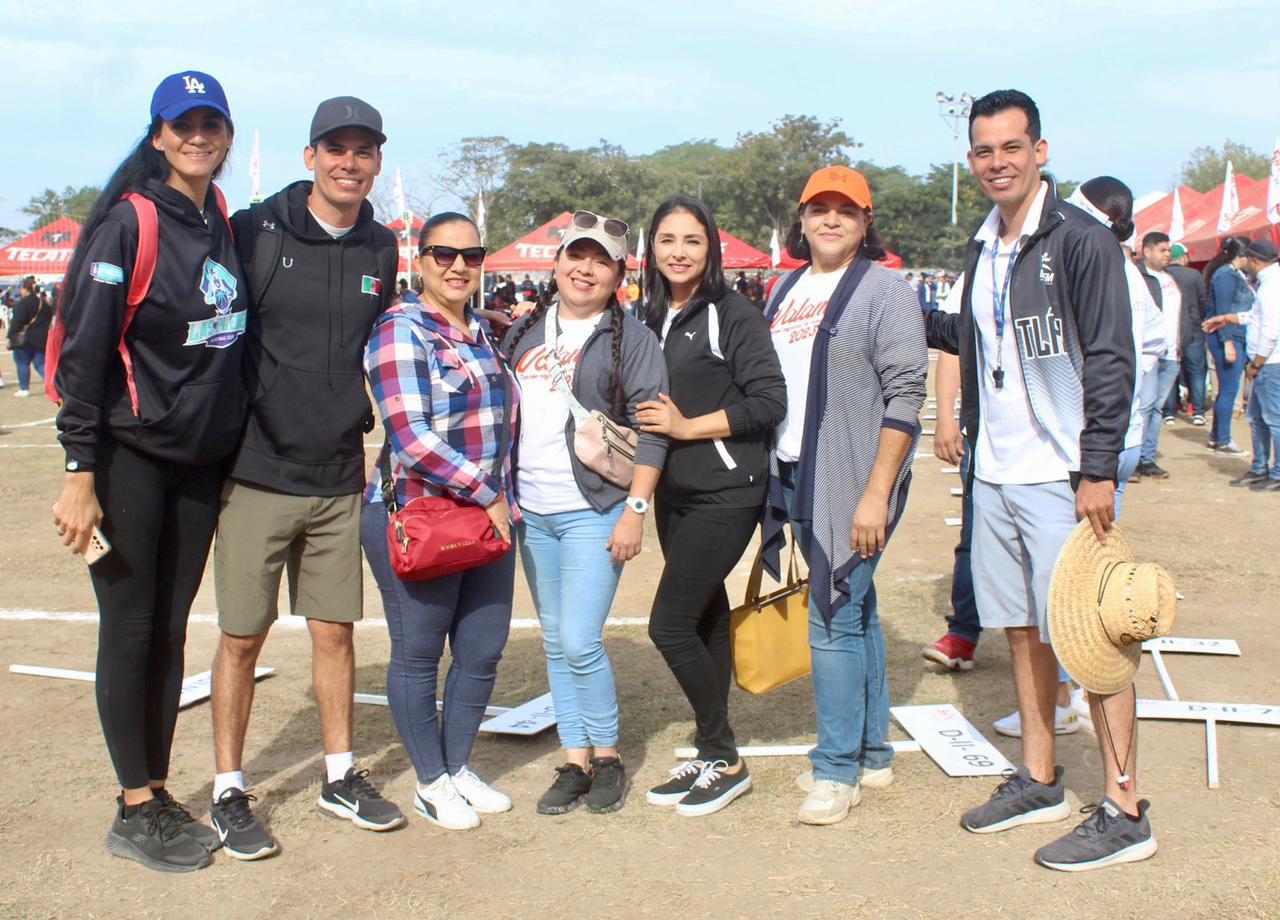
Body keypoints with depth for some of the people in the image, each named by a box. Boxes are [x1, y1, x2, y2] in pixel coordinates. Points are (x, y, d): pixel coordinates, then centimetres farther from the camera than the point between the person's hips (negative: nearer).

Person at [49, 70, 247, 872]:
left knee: (171, 630, 12)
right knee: (130, 631, 3)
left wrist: (235, 449, 16)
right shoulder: (130, 221, -12)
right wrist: (81, 470, -17)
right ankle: (135, 812, 15)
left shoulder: (223, 222, 9)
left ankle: (158, 794, 24)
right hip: (131, 456, -6)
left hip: (202, 457, 6)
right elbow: (85, 347, -14)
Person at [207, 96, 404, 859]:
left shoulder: (381, 250, 8)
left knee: (336, 631, 11)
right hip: (258, 474, -3)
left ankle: (340, 775, 26)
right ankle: (229, 791, 19)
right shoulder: (254, 231, -6)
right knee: (243, 637, 4)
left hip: (340, 480, 4)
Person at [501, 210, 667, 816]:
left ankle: (607, 756, 11)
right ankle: (574, 761, 21)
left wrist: (635, 510, -14)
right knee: (555, 642, 10)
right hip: (531, 512, 6)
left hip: (595, 511, -6)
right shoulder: (524, 331, 13)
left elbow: (651, 430, -8)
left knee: (580, 642, -10)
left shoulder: (631, 338, -3)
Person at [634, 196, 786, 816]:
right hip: (673, 492, 7)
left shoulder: (734, 314, -9)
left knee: (669, 625, -9)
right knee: (705, 620, 14)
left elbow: (768, 402, -15)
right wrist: (649, 425, 2)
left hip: (725, 492, -7)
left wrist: (688, 427, -14)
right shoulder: (650, 320, 11)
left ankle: (725, 762, 6)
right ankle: (711, 754, 25)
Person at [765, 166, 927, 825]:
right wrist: (770, 481, 13)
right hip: (795, 477, 7)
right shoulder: (786, 290, 14)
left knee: (835, 617, -6)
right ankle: (873, 753, 26)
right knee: (855, 611, 15)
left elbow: (904, 397, -14)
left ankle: (838, 768, 8)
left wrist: (876, 495, -20)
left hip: (854, 481, -7)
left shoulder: (884, 289, -7)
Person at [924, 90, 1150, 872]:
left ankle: (1125, 812, 9)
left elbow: (1111, 361, -13)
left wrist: (1099, 469, -17)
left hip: (1063, 477, -7)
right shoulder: (984, 250, 12)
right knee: (1023, 629, 14)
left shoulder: (1080, 239, -10)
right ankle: (1040, 780, 28)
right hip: (996, 475, 7)